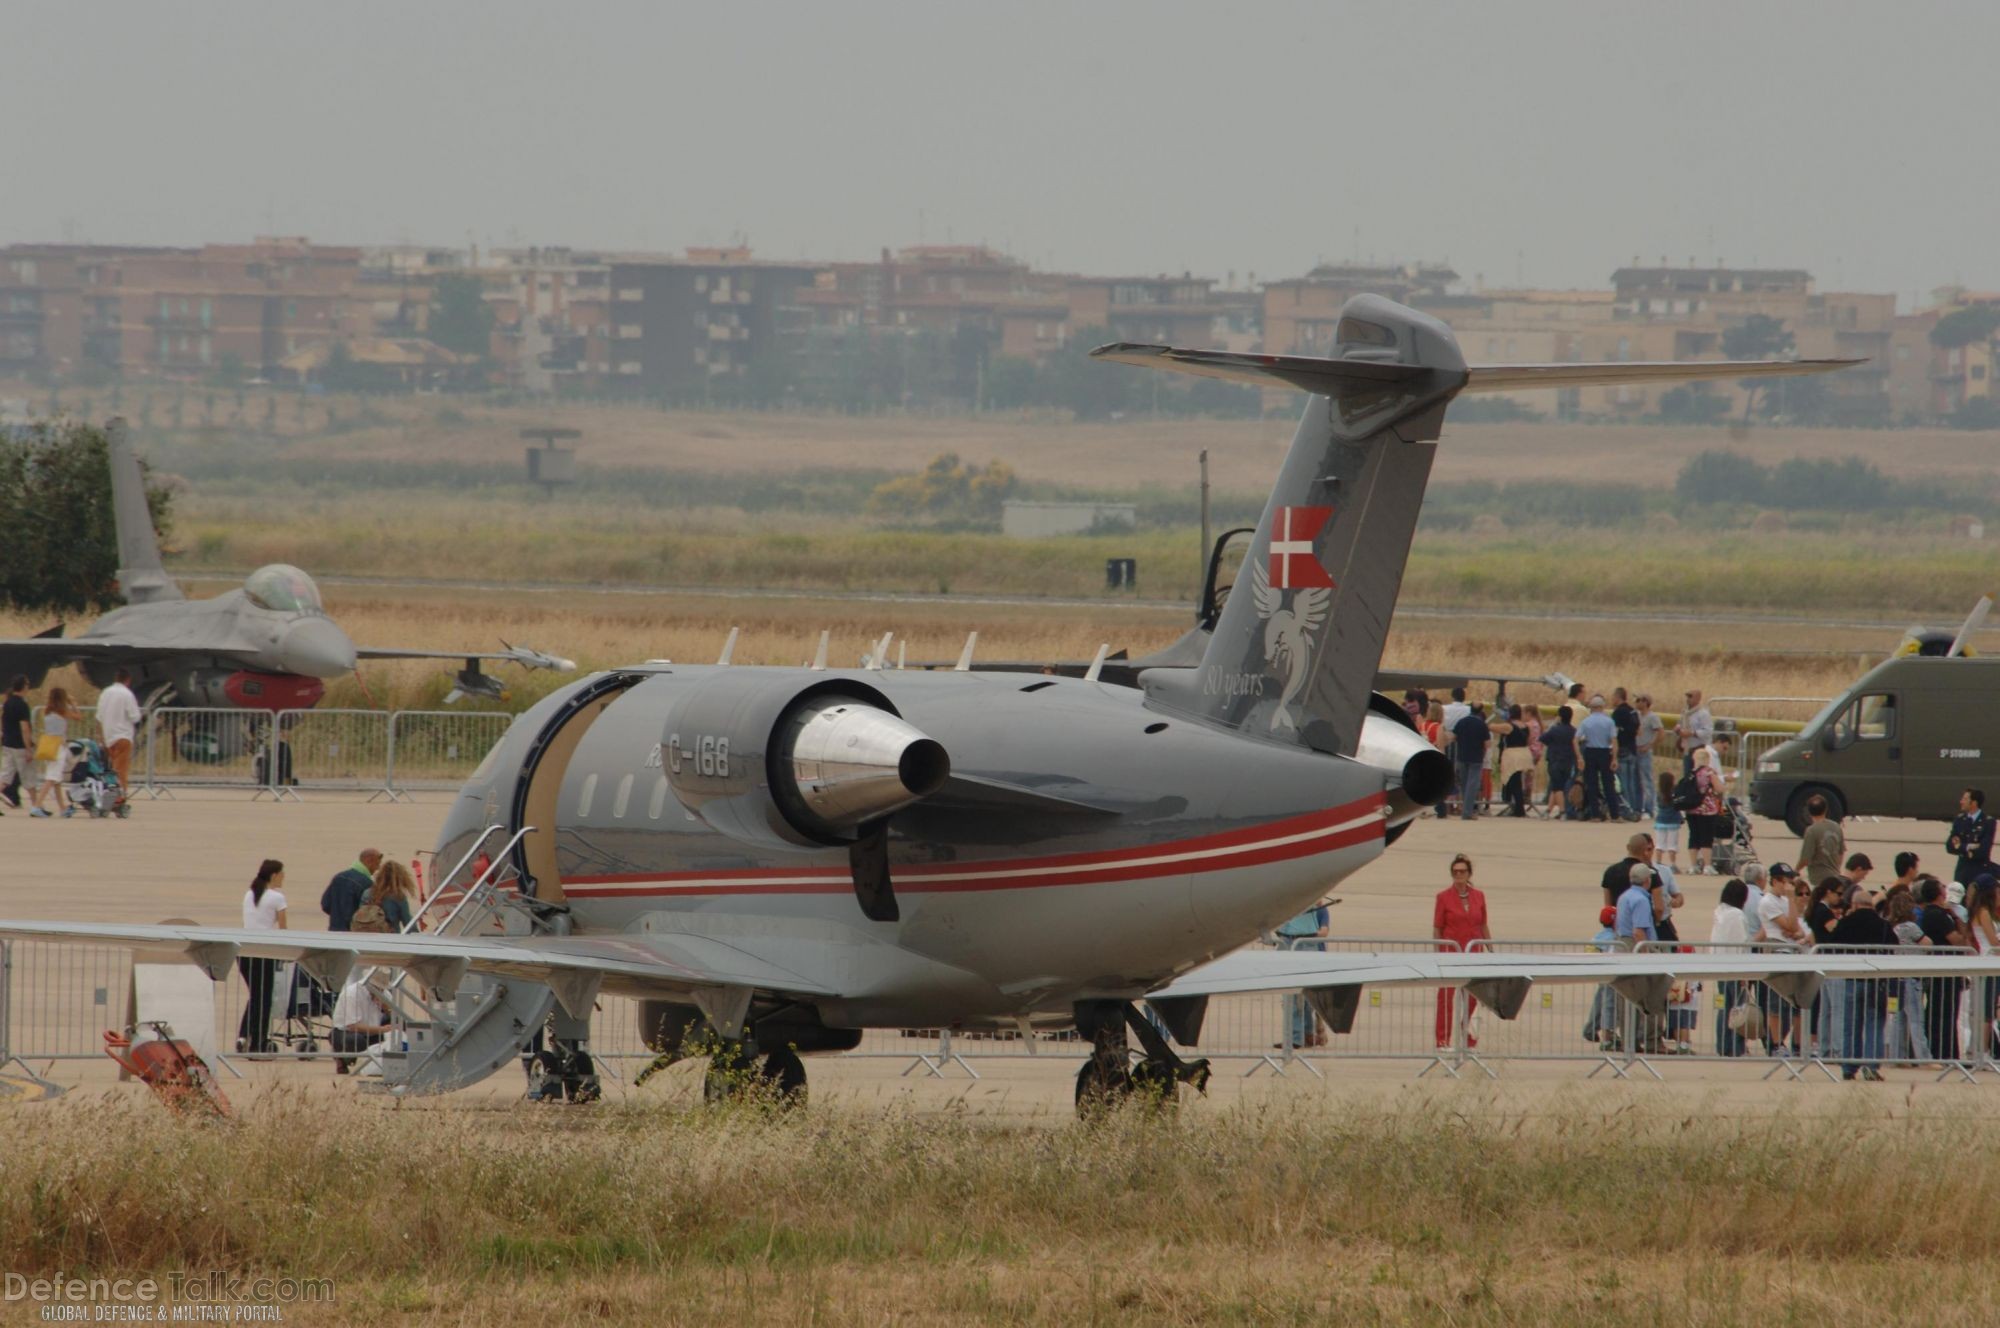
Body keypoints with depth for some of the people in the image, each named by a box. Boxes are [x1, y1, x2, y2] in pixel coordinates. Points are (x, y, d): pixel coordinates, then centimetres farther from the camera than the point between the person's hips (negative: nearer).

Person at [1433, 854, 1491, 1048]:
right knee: (1446, 995, -1)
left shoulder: (1479, 896, 5)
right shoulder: (1443, 897, -4)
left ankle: (1466, 1032, 29)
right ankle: (1443, 1038, 5)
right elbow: (1437, 929, -3)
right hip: (1450, 952, -3)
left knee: (1472, 996, 10)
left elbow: (1483, 926, 11)